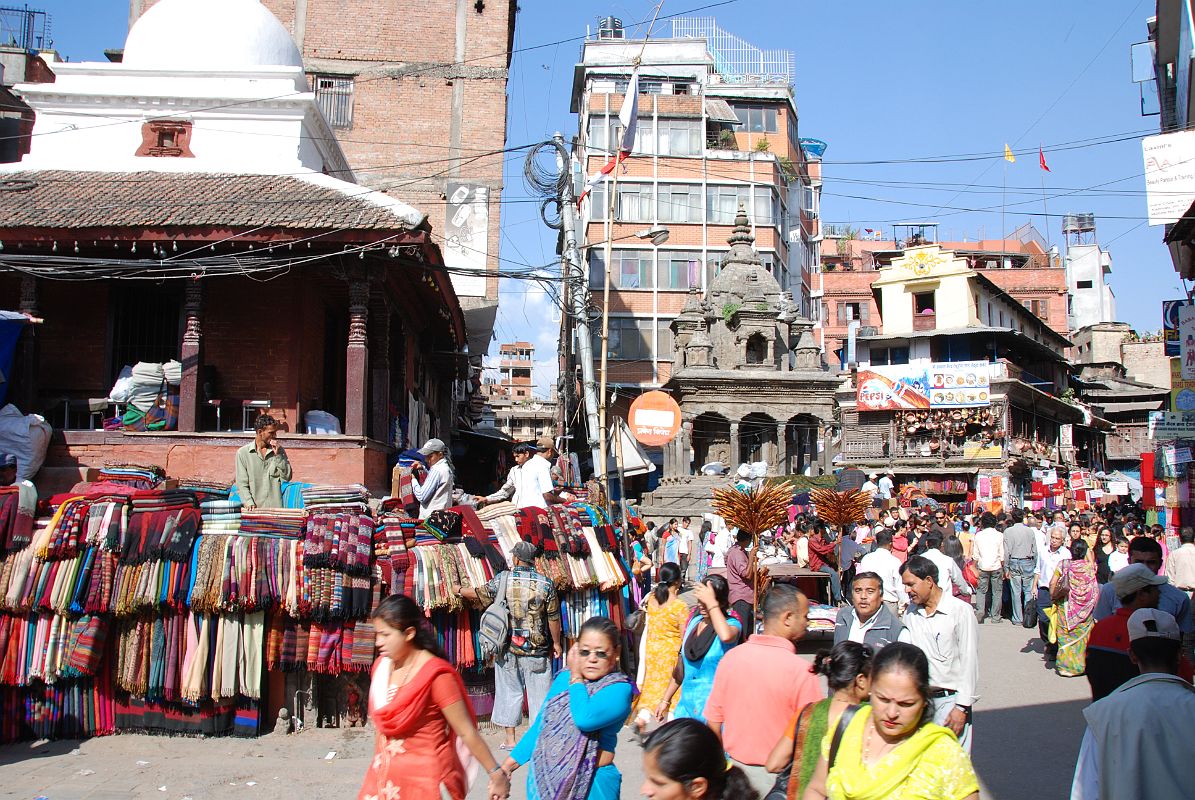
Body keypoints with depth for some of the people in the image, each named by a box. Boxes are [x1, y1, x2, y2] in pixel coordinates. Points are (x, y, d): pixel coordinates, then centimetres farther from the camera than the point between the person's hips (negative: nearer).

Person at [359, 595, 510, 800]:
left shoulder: (435, 675, -18)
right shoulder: (382, 665, 2)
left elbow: (466, 732, -16)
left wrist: (496, 774, -14)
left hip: (425, 781, -6)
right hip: (385, 779, 6)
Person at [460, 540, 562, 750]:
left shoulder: (502, 580, -7)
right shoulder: (545, 584, -8)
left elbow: (478, 593, 9)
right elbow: (553, 617, -3)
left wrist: (459, 590, 29)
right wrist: (556, 643, 11)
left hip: (508, 648, 1)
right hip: (537, 650, -1)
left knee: (510, 691, 13)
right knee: (539, 693, 8)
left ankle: (510, 739, 17)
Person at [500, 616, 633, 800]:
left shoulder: (619, 688, -13)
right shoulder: (564, 677, 6)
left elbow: (585, 719, -29)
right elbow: (541, 724, 14)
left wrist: (576, 677, -15)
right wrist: (511, 761, 10)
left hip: (589, 783, -5)